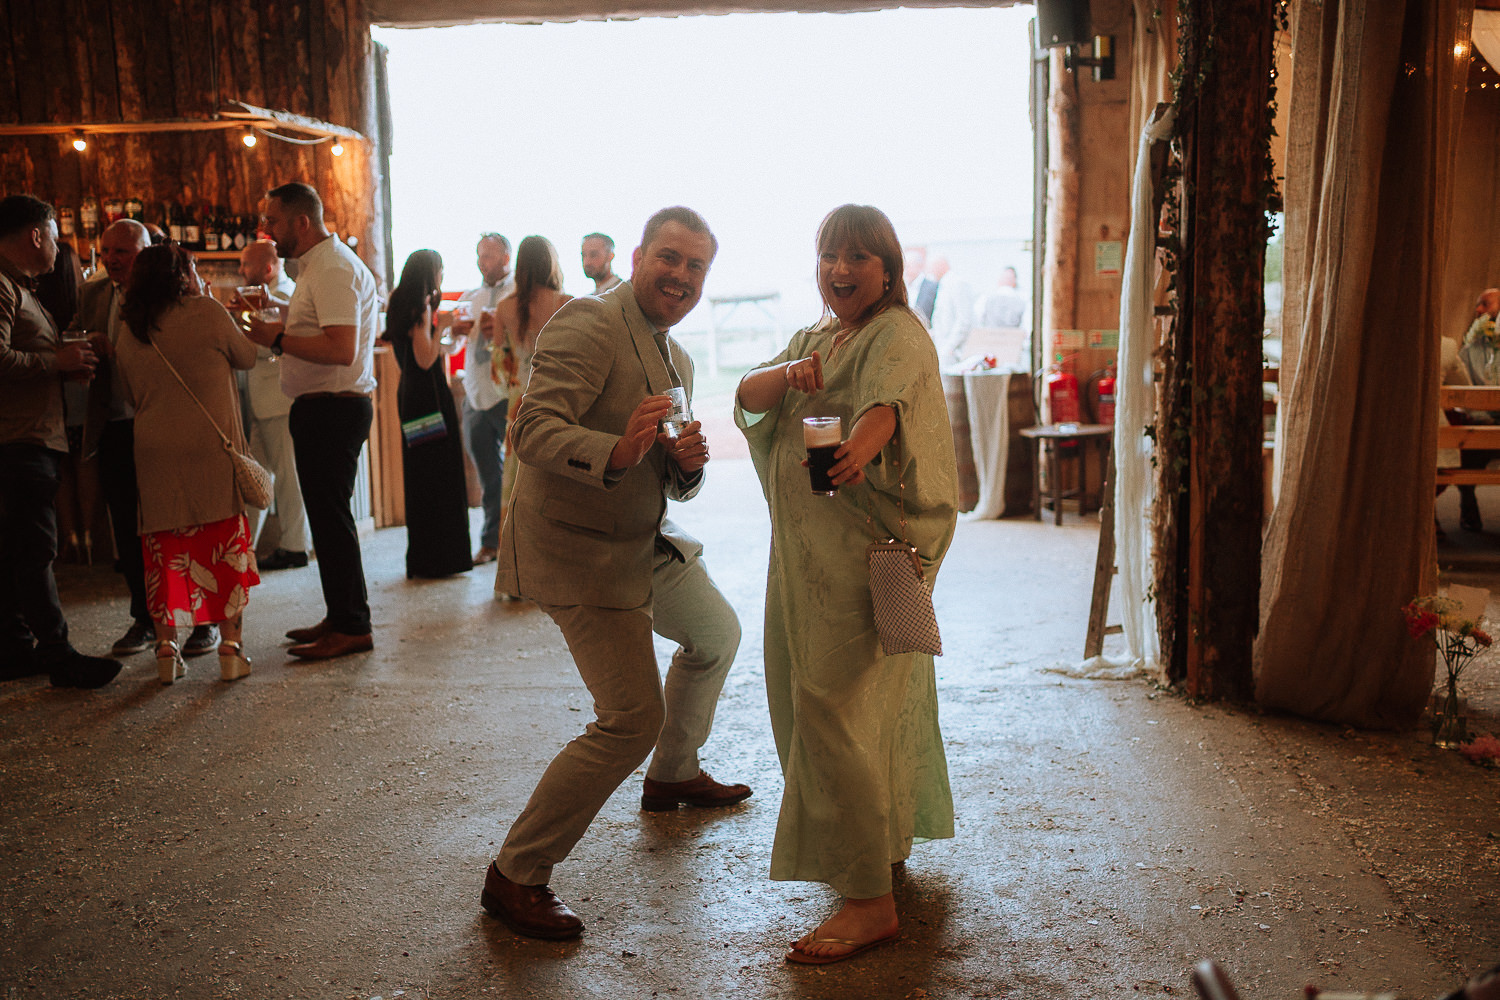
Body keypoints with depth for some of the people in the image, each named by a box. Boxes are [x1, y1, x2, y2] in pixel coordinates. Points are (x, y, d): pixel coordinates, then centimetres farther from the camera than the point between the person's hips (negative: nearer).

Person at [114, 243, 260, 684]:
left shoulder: (128, 337, 9)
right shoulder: (206, 312, -4)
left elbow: (132, 397, 17)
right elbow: (246, 358, 8)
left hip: (155, 453, 4)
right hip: (213, 447, -3)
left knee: (165, 547, 8)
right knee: (226, 541, 3)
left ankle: (167, 647, 10)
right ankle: (231, 645, 3)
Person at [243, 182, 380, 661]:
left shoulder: (334, 268, -16)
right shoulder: (319, 265, 18)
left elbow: (341, 349, -27)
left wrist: (277, 338, -19)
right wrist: (278, 333, 14)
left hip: (333, 409, -11)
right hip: (323, 408, 11)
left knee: (331, 516, -6)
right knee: (327, 515, 15)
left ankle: (352, 626, 1)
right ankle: (340, 617, 24)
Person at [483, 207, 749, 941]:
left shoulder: (674, 359, 12)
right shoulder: (588, 325, -18)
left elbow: (674, 486, 14)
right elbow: (534, 430, -29)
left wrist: (687, 463, -10)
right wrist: (618, 451, -46)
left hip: (643, 543, 10)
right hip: (579, 553, -10)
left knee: (716, 634, 27)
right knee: (632, 718, -15)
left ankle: (673, 775, 49)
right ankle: (515, 876, -1)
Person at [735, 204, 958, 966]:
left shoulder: (898, 334, -9)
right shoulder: (814, 338, 18)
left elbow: (885, 397, -32)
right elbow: (748, 396, 3)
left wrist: (862, 443, -54)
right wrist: (787, 374, -20)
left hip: (867, 546, -9)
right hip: (812, 547, 9)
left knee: (835, 705, -13)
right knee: (877, 692, 21)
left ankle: (871, 901, -8)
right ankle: (890, 838, 40)